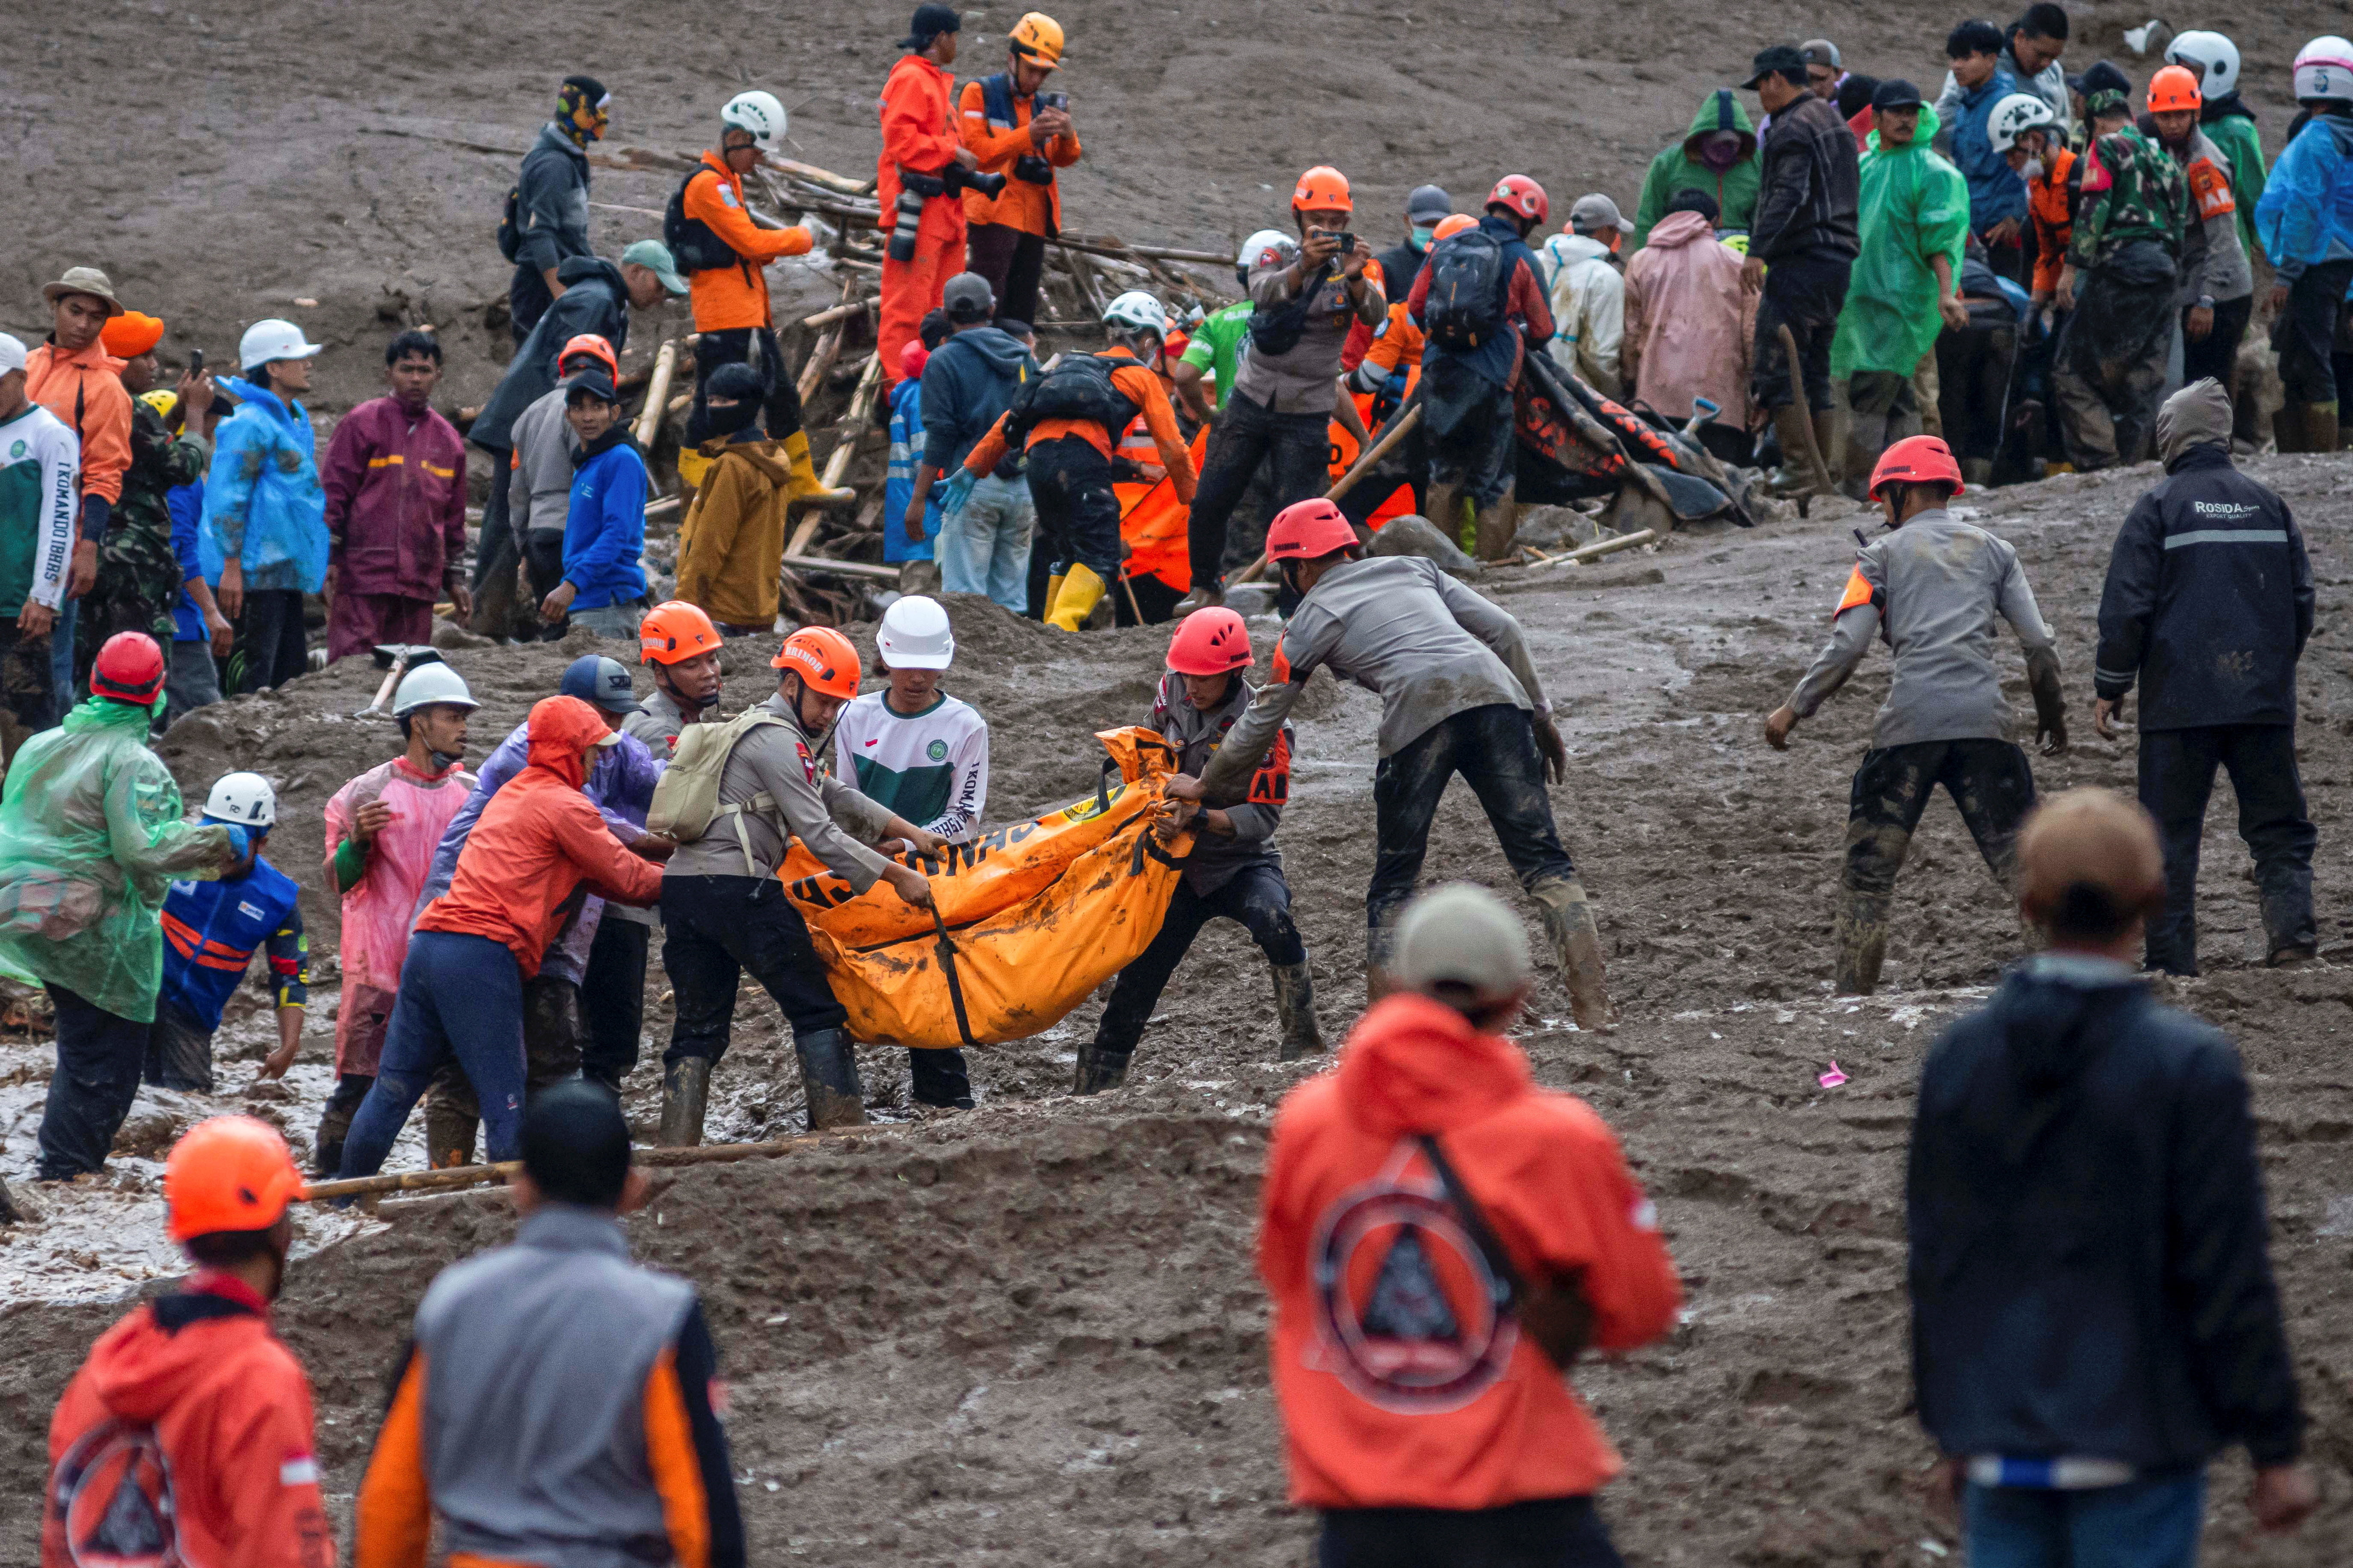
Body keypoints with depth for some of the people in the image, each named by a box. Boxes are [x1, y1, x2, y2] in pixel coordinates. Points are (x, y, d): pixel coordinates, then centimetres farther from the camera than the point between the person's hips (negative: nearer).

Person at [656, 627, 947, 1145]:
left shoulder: (752, 731, 26)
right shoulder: (778, 742, -6)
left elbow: (833, 795, 31)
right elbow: (819, 834, -11)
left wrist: (908, 832, 28)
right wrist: (896, 875, -6)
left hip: (680, 887, 9)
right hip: (737, 887, -9)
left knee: (698, 1029, 9)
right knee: (817, 1009, 0)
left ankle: (675, 1152, 1)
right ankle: (841, 1129, -4)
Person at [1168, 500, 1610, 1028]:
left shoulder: (1310, 621, 18)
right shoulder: (1413, 569, 29)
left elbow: (1263, 721, 24)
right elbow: (1503, 631, 21)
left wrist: (1206, 787, 38)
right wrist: (1540, 715, 26)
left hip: (1419, 712, -3)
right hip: (1496, 692, 3)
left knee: (1392, 884, 11)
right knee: (1542, 859, 2)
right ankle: (1593, 1009, -11)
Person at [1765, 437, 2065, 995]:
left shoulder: (1885, 555, 10)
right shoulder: (1993, 550, 18)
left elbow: (1846, 648, 0)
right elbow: (2039, 644, 12)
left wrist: (1794, 709, 9)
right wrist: (2052, 714, 25)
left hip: (1909, 723, -2)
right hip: (1984, 719, 2)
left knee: (1870, 865, 5)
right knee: (2020, 858, 4)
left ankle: (1853, 990, 2)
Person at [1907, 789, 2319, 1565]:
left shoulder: (1957, 1057, 0)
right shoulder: (2192, 1068, -12)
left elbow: (1935, 1265, 6)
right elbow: (2230, 1276, -11)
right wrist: (2277, 1450, -4)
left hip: (2001, 1444, 4)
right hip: (2133, 1442, -4)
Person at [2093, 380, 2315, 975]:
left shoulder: (2158, 508, -5)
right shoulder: (2268, 505, 8)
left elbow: (2125, 608, -7)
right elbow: (2302, 598, 12)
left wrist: (2111, 689, 2)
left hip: (2180, 702, -3)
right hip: (2263, 701, 3)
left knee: (2171, 835, 2)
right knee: (2279, 825, 8)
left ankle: (2172, 963, -1)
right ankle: (2291, 923, -13)